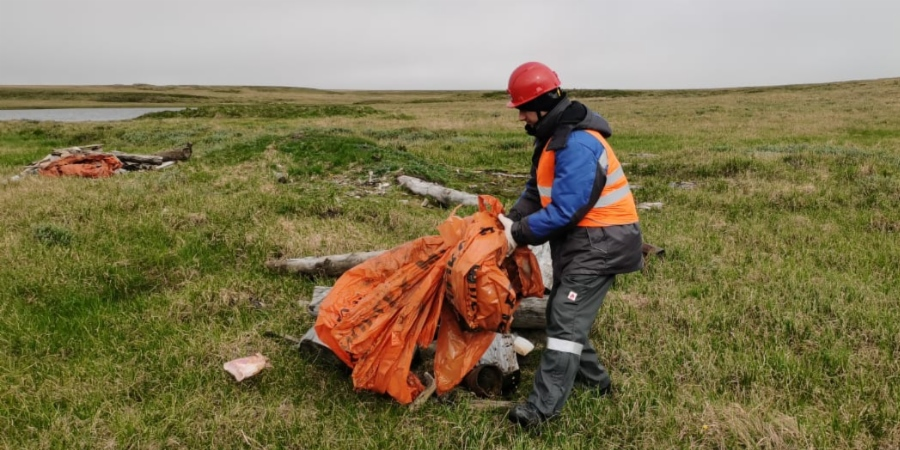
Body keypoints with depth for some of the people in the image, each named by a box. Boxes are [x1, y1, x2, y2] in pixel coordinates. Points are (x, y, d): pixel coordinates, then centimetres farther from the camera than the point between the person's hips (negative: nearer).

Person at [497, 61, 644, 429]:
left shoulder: (578, 145, -25)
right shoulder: (554, 137, 9)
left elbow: (564, 210, -27)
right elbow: (537, 190, 11)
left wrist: (520, 233, -17)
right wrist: (512, 218, -4)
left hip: (600, 241, -10)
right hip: (577, 236, 10)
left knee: (566, 319, -10)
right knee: (562, 312, 16)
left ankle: (544, 407, -6)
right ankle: (593, 380, 32)